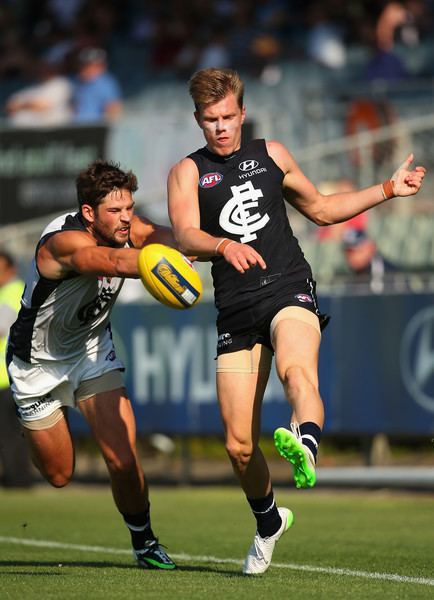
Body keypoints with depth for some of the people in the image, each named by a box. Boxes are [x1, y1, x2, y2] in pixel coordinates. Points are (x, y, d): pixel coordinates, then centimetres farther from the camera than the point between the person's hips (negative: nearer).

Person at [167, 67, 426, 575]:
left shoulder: (271, 155, 17)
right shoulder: (187, 172, 8)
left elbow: (321, 210, 32)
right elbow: (185, 236, -11)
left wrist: (388, 189, 26)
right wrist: (224, 246, -32)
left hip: (289, 290, 0)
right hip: (236, 308, 0)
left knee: (297, 368, -36)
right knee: (239, 444, -1)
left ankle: (305, 447, -64)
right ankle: (268, 521, 27)